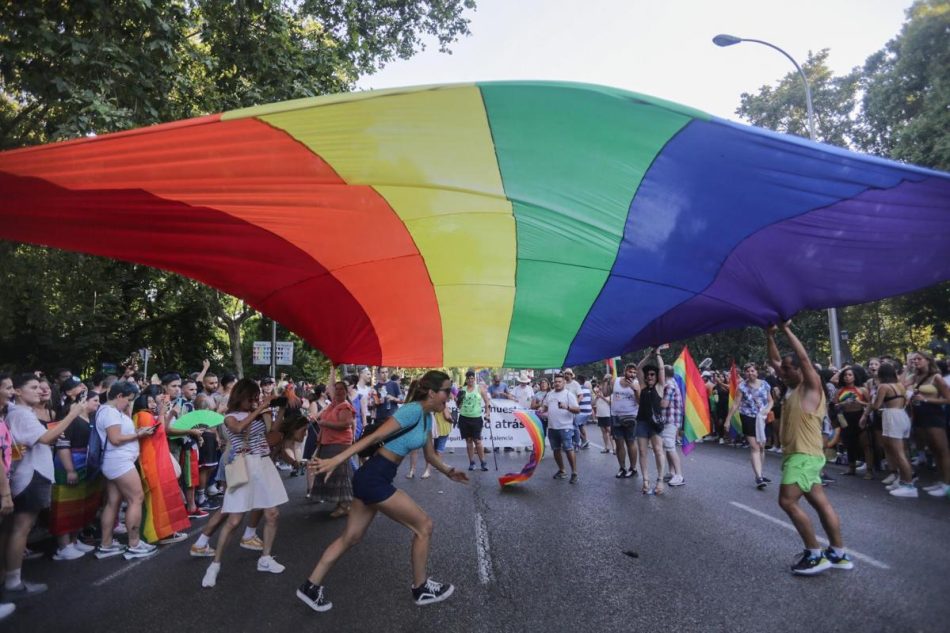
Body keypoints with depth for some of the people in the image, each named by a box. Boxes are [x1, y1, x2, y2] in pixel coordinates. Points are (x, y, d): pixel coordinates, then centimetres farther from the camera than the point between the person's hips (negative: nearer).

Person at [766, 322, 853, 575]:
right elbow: (774, 361, 17)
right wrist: (770, 336, 6)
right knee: (820, 502, 11)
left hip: (804, 455, -9)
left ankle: (815, 554, -4)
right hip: (796, 454, 9)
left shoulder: (812, 386, -7)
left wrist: (787, 330, -17)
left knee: (787, 501, -11)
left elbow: (803, 357, -20)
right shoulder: (794, 388, 14)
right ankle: (839, 554, 17)